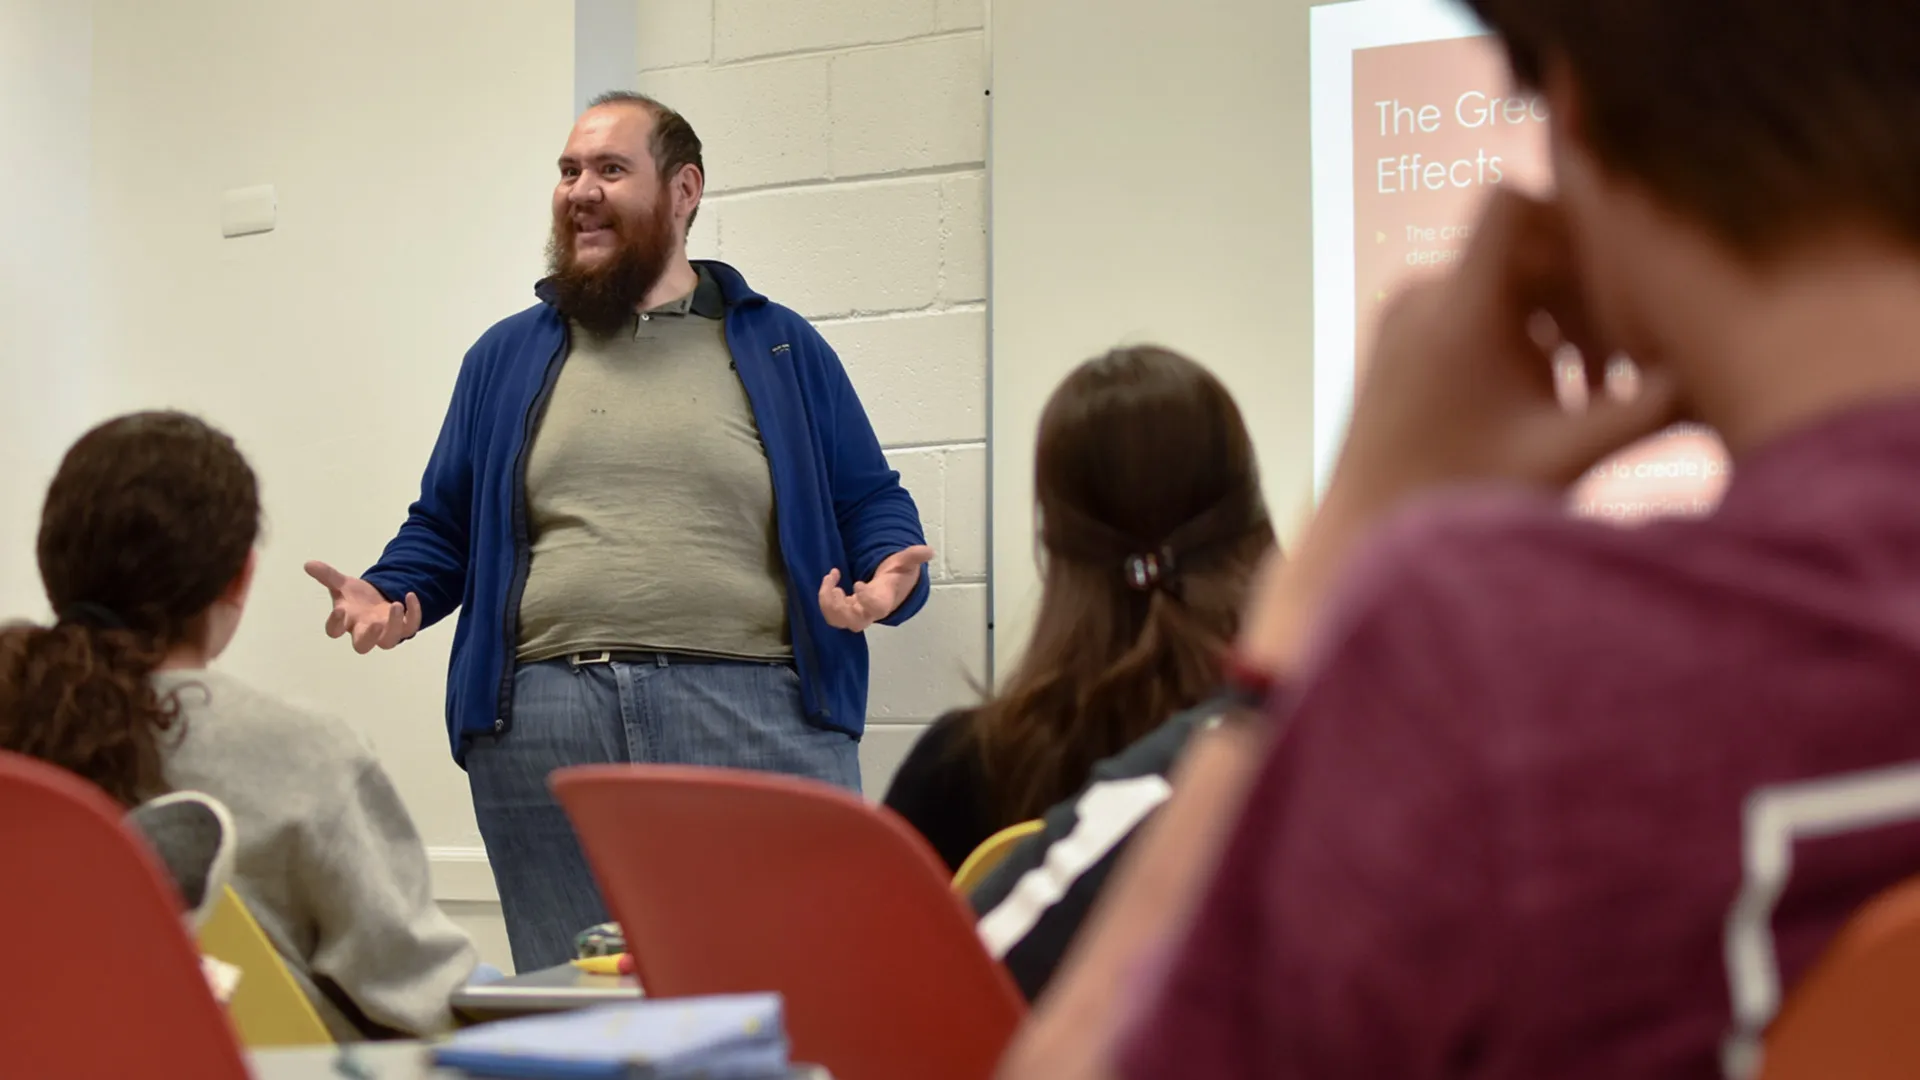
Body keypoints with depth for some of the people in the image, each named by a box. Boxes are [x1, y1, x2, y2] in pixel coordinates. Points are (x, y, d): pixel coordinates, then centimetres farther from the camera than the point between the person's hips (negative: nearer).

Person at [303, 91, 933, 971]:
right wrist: (384, 599, 1)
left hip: (755, 713, -2)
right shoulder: (507, 358, 19)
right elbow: (442, 529, 21)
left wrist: (885, 584, -8)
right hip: (545, 725, 2)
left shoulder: (779, 348, 14)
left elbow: (871, 503, 13)